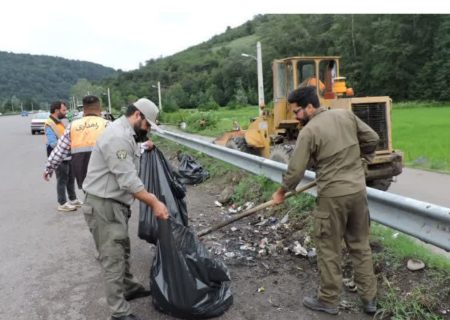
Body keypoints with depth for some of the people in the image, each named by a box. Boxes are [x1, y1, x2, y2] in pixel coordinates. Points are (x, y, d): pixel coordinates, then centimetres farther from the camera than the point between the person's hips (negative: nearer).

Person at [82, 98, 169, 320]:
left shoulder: (126, 134, 12)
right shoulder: (118, 137, -22)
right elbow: (128, 180, -26)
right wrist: (154, 203, -23)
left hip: (115, 203, 11)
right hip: (104, 206, -10)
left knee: (122, 250, 23)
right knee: (114, 258, -3)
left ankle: (129, 288, 41)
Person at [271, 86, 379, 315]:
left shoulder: (309, 132, -14)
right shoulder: (346, 115, 3)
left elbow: (295, 170, -11)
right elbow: (372, 139, 11)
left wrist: (281, 192, 4)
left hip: (332, 196, -6)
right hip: (358, 190, 6)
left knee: (329, 250, 8)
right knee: (360, 245, 17)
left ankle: (328, 300, 21)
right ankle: (369, 298, 27)